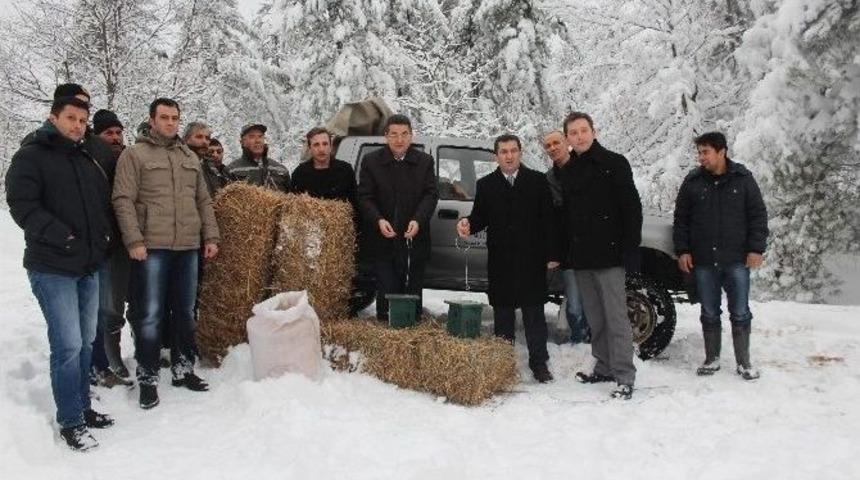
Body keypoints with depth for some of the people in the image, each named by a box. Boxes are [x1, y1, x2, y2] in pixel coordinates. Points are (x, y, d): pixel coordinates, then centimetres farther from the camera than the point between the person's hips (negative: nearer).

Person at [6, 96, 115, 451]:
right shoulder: (31, 156, -5)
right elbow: (22, 205, -15)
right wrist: (61, 236, -23)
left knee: (85, 342, 13)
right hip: (52, 268, -7)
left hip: (89, 267, 7)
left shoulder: (88, 161, 15)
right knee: (68, 345, -9)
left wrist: (103, 234, 6)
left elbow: (105, 202, 23)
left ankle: (83, 407, 25)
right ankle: (70, 422, 1)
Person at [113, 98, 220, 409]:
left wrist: (211, 236, 10)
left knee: (185, 312, 12)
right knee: (150, 315, -3)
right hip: (151, 247, -5)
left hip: (188, 247, 5)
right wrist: (134, 240, -15)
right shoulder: (135, 154, -1)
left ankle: (183, 368, 24)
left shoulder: (190, 157, 16)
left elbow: (203, 201, 18)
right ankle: (148, 378, 7)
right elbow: (123, 200, -7)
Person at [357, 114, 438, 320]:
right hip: (383, 241, -1)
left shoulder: (425, 161, 6)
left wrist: (418, 220, -16)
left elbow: (431, 194, 0)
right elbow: (364, 197, 0)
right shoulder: (371, 161, 3)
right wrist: (378, 220, -17)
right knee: (386, 293, 0)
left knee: (413, 293, 7)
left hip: (414, 239, 1)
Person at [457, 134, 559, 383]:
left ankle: (539, 363, 13)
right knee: (502, 314, 8)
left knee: (534, 314, 4)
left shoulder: (538, 181, 4)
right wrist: (468, 224, -14)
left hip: (531, 259, -2)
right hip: (500, 261, 2)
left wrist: (552, 254, -5)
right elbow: (480, 217, 10)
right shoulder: (486, 185, 9)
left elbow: (549, 219, 1)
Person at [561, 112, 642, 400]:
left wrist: (629, 247, -13)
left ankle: (624, 376, -1)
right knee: (595, 319, 13)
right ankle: (604, 368, 23)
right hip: (581, 258, 6)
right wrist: (564, 252, 12)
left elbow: (632, 207, -7)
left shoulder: (614, 163, -2)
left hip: (609, 256, -6)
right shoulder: (567, 171, 15)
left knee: (616, 317, -6)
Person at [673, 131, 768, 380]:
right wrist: (682, 251, 1)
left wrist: (756, 248, -6)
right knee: (709, 313, 10)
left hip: (736, 260, -1)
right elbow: (681, 219, 7)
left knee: (740, 313, 4)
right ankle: (712, 359, 22)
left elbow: (758, 215, 1)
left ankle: (743, 362, 16)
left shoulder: (743, 178, -1)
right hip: (703, 261, 2)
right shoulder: (692, 181, 3)